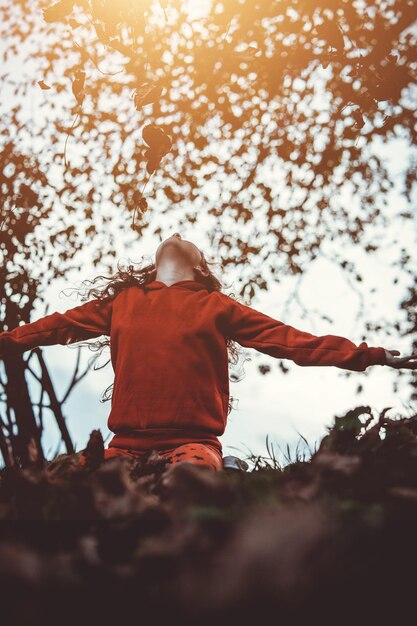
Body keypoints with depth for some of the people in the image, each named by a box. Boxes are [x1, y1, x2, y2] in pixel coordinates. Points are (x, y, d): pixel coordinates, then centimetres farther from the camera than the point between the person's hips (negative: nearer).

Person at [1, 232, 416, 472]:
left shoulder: (216, 306, 12)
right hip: (127, 443, 3)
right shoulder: (122, 301, 19)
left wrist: (370, 356, 0)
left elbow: (289, 339, 7)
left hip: (191, 442, -2)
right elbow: (59, 326, 25)